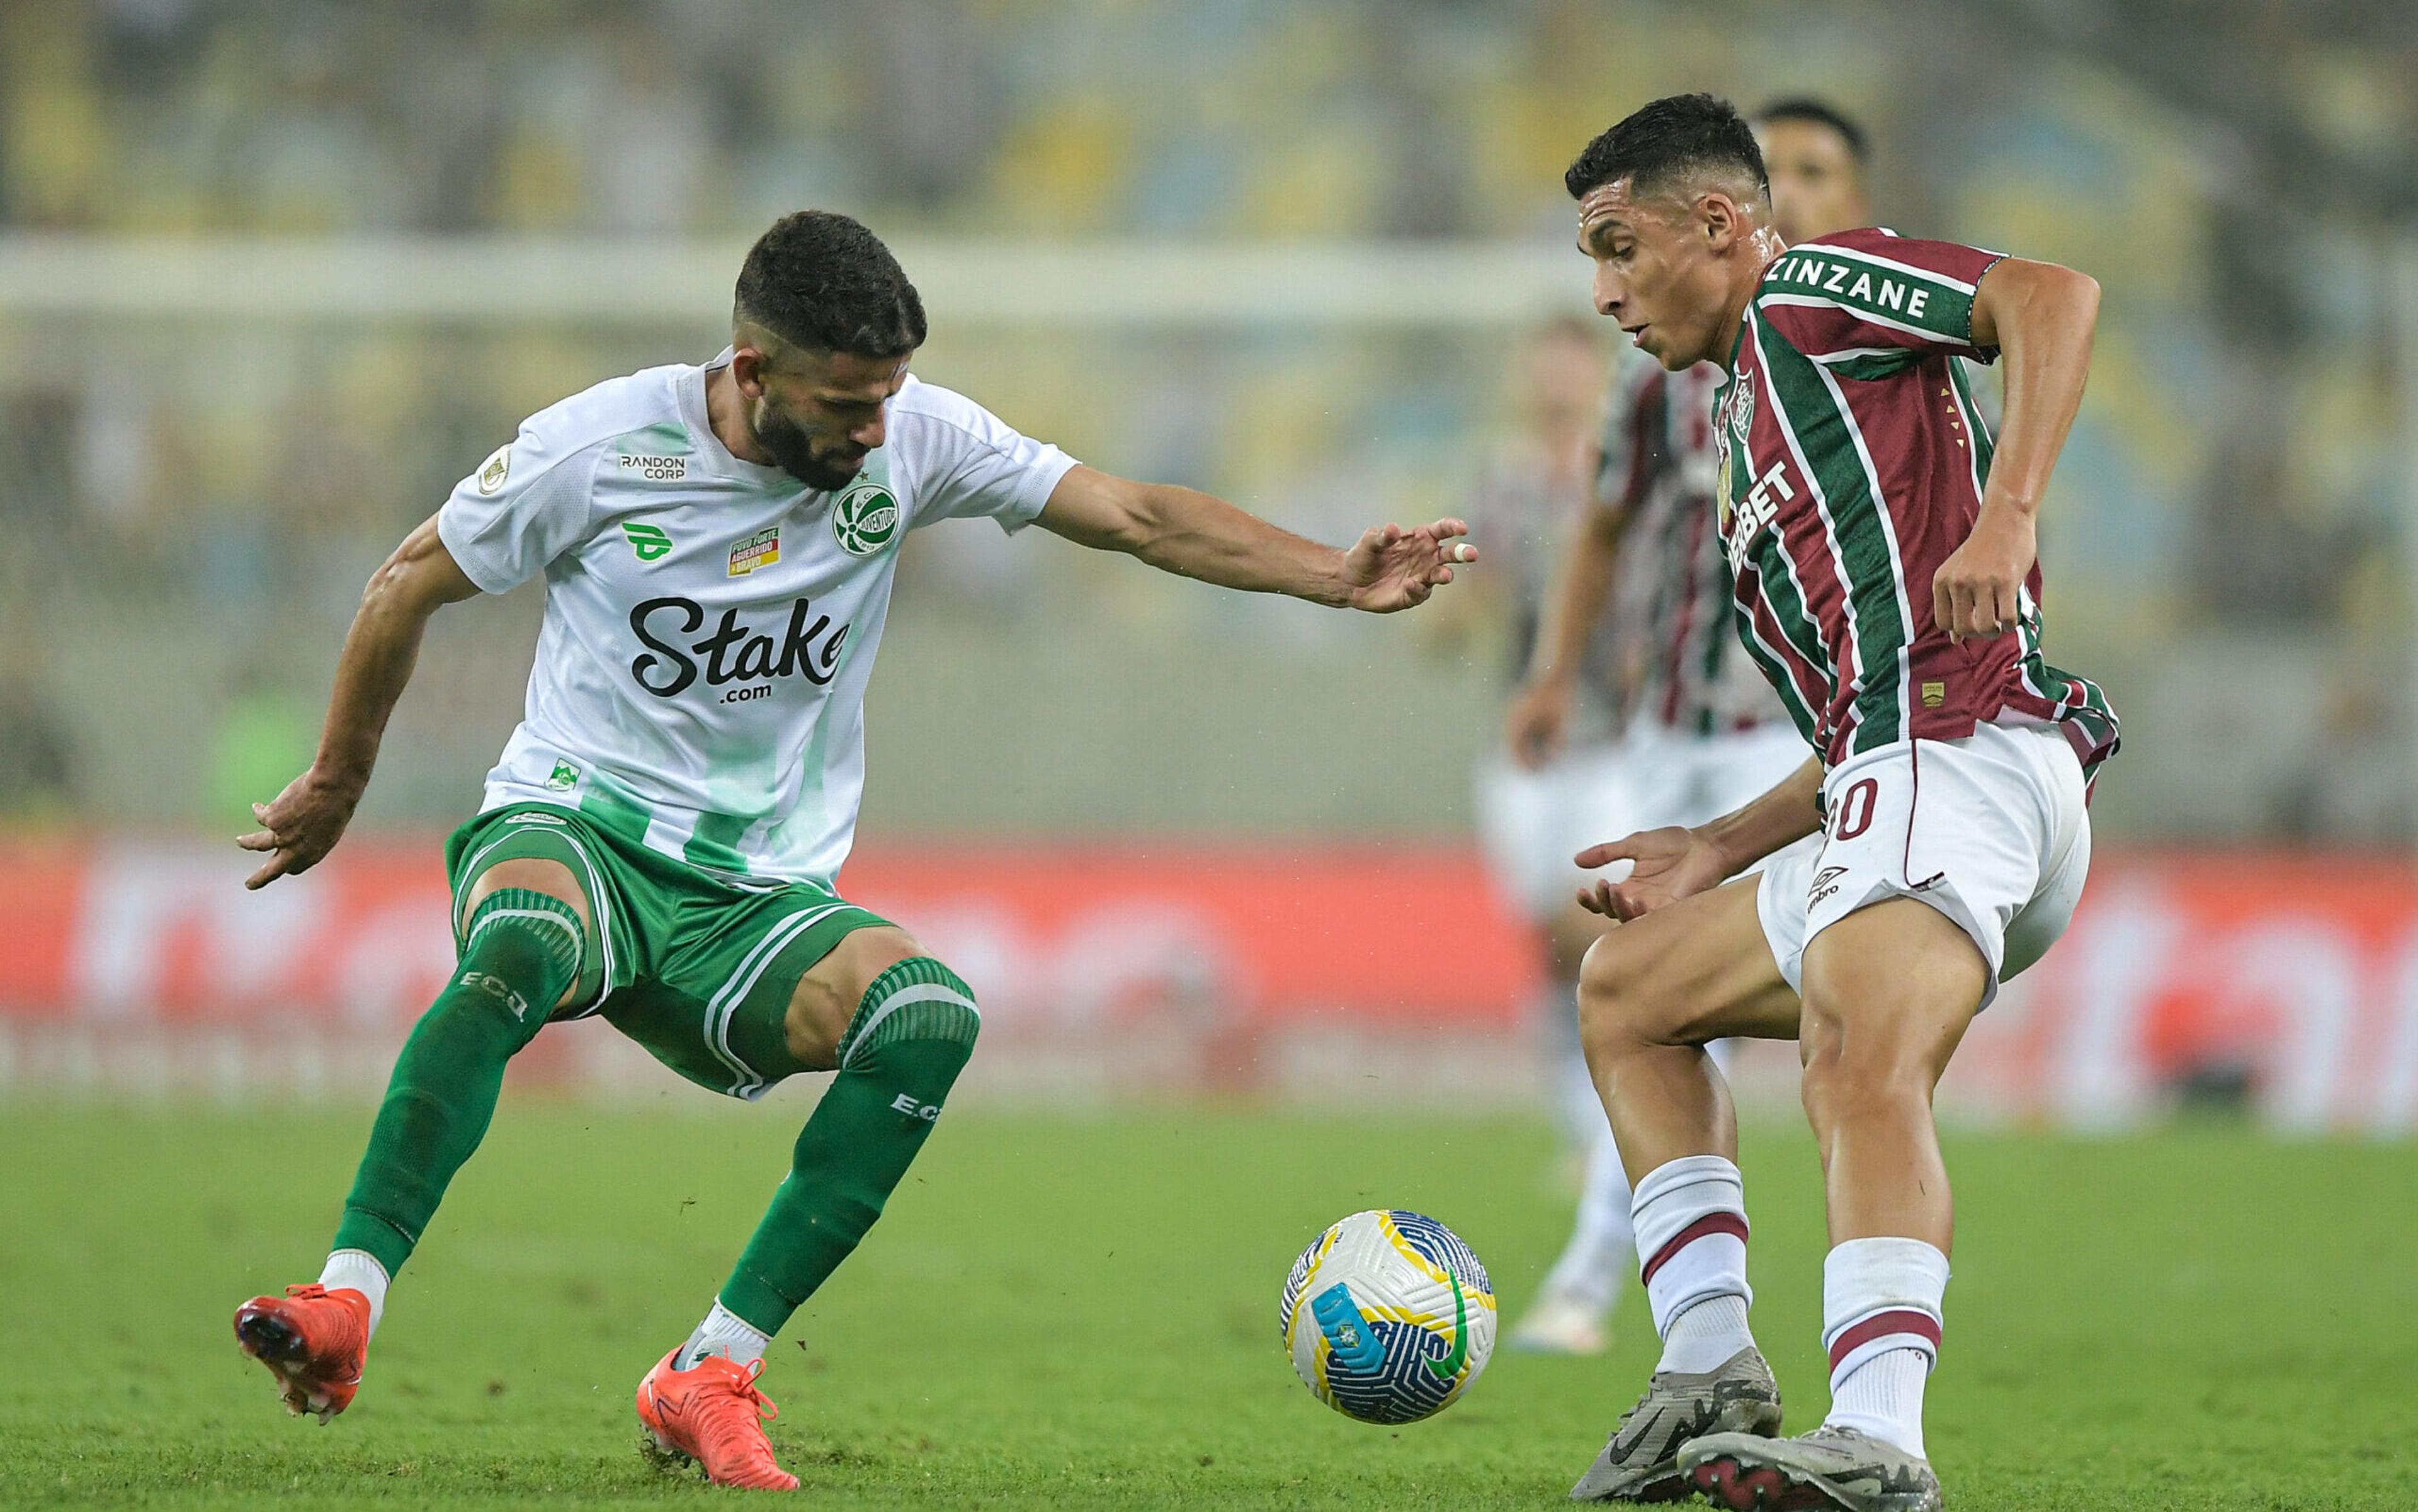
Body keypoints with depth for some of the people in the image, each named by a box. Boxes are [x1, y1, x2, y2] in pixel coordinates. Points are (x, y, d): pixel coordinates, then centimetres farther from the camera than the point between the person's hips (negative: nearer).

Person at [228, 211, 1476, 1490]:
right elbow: (408, 584, 5)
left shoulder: (914, 440, -2)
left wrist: (1340, 578, -12)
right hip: (570, 823, -3)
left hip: (758, 898, 3)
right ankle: (342, 1307, -44)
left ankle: (711, 1374, -26)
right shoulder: (598, 448, -10)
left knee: (933, 1013, -28)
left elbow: (1136, 517, -1)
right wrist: (336, 784, 16)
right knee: (523, 951, -40)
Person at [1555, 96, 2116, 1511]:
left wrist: (2006, 514, -23)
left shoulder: (1806, 295, 7)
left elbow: (2053, 295, -11)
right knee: (1626, 987, 24)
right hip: (1890, 791, 11)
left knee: (1864, 1072, -32)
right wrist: (1720, 852, 25)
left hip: (1962, 752, -11)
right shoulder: (1752, 446, 33)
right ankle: (1711, 1364, 10)